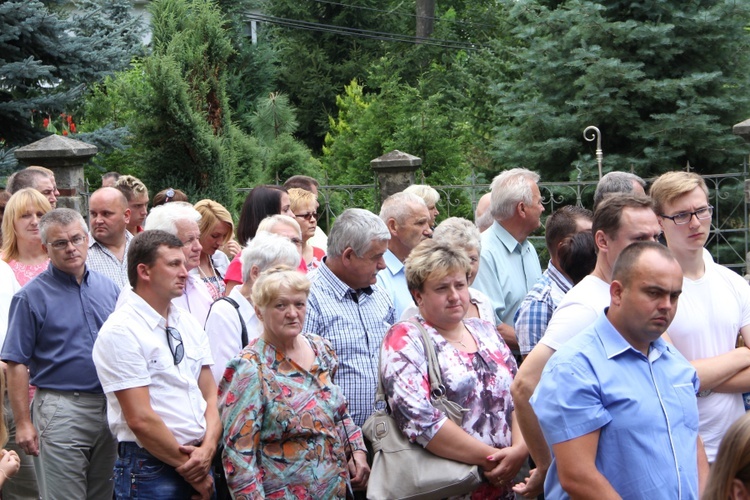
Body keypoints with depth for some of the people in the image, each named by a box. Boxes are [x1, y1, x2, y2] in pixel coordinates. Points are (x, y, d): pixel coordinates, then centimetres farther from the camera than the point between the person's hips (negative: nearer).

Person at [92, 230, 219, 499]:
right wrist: (188, 468, -10)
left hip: (199, 464, 6)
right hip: (150, 468, -6)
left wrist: (208, 448, -9)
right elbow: (140, 419, -16)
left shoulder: (189, 324, 9)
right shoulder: (120, 332, -12)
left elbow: (210, 395, 8)